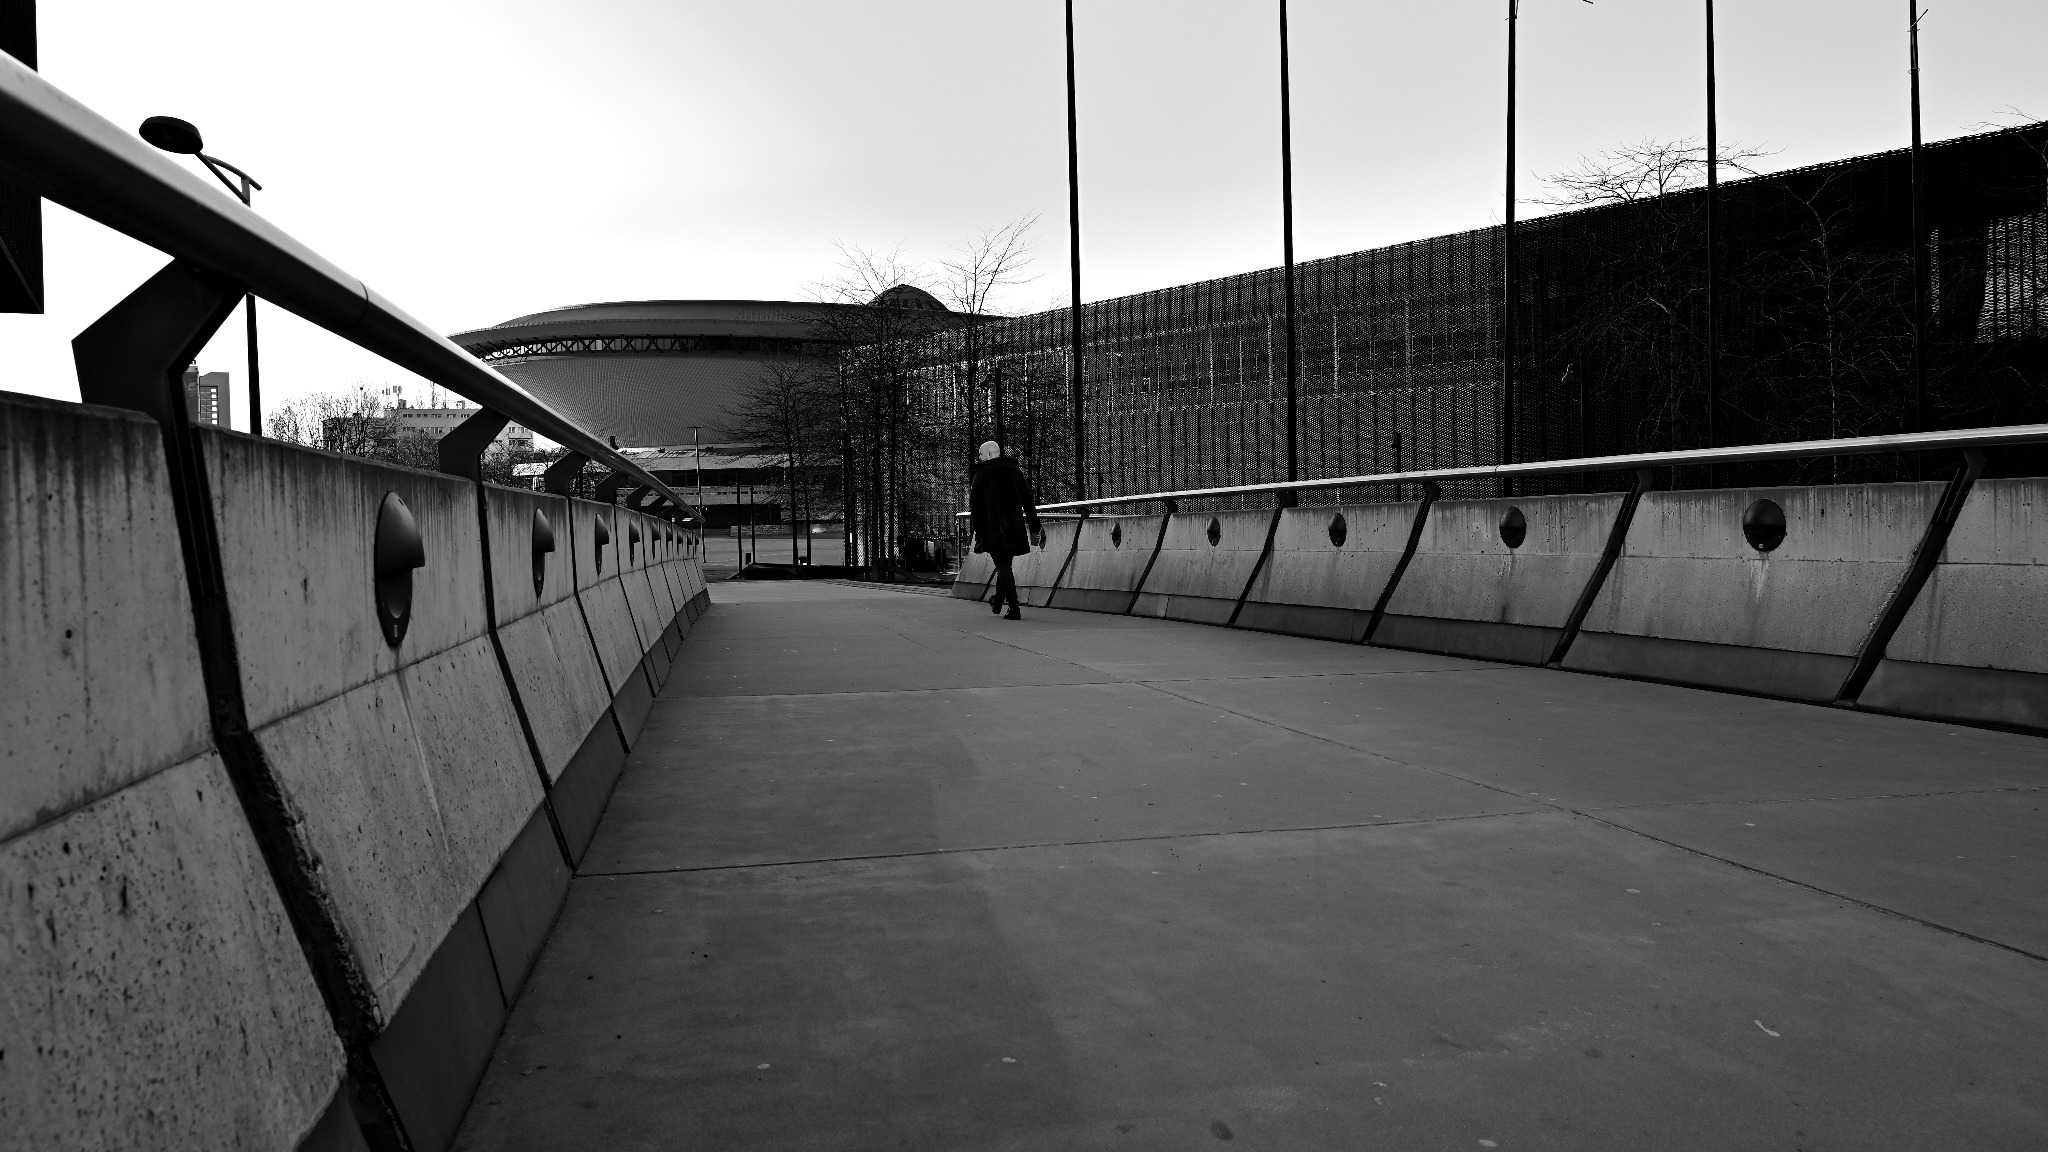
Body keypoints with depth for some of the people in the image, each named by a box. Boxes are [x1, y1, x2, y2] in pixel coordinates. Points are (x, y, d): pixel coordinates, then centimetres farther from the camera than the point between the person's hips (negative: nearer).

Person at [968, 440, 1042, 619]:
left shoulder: (982, 474, -2)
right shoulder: (1015, 471, 10)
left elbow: (975, 505, -2)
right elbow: (1028, 501, 9)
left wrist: (977, 529, 5)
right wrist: (1034, 527, 12)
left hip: (992, 527, -4)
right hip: (1015, 527, 4)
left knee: (1003, 566, -1)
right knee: (1005, 563, 21)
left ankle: (1014, 609, -7)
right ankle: (998, 602, 35)